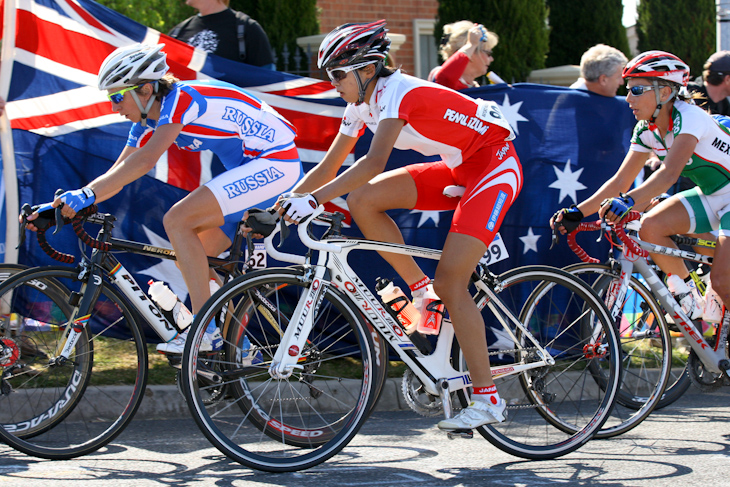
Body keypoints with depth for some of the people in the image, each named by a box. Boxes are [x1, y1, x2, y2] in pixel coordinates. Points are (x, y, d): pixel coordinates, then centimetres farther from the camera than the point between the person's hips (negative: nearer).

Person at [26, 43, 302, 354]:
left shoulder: (180, 98, -20)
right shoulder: (149, 122, 8)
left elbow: (147, 159, -33)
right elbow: (117, 175, 10)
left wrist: (86, 194, -37)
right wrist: (62, 204, 1)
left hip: (273, 163, -10)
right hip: (250, 168, 10)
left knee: (177, 221, -19)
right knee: (192, 254, 8)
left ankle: (207, 332, -19)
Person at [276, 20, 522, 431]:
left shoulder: (397, 91, -24)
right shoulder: (362, 105, 2)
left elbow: (375, 162, -38)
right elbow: (329, 168, 7)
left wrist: (313, 199, -44)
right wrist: (282, 203, -3)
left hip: (495, 165, -8)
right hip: (457, 170, 8)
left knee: (450, 282, -18)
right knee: (363, 200, -11)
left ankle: (488, 400, -12)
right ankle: (422, 290, 2)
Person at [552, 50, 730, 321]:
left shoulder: (688, 118, -27)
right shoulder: (647, 130, -3)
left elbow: (670, 173, -42)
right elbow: (620, 181, -4)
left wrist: (628, 201, -56)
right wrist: (577, 212, -15)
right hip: (708, 195, 7)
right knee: (650, 227, -16)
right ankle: (689, 299, 0)